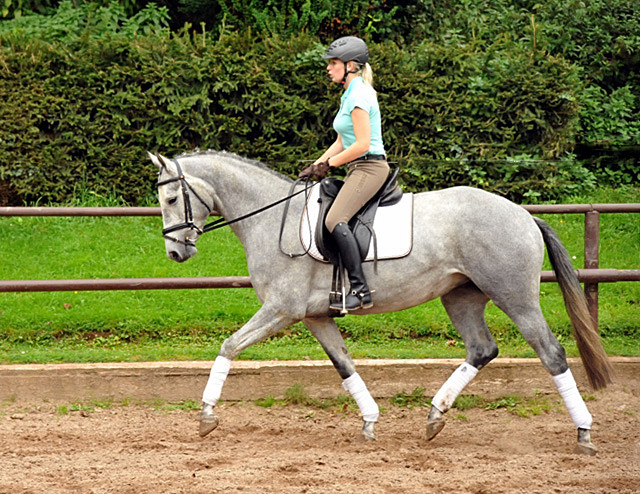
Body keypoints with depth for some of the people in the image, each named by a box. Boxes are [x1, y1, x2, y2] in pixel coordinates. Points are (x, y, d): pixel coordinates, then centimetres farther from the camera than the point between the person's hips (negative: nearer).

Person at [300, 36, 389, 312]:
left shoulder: (359, 96, -13)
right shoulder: (350, 95, 18)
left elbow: (362, 144, -20)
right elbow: (341, 143, 21)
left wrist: (329, 164, -10)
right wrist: (315, 166, 10)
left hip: (370, 167, -11)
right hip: (359, 170, 11)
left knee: (335, 220, -27)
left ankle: (360, 290, -32)